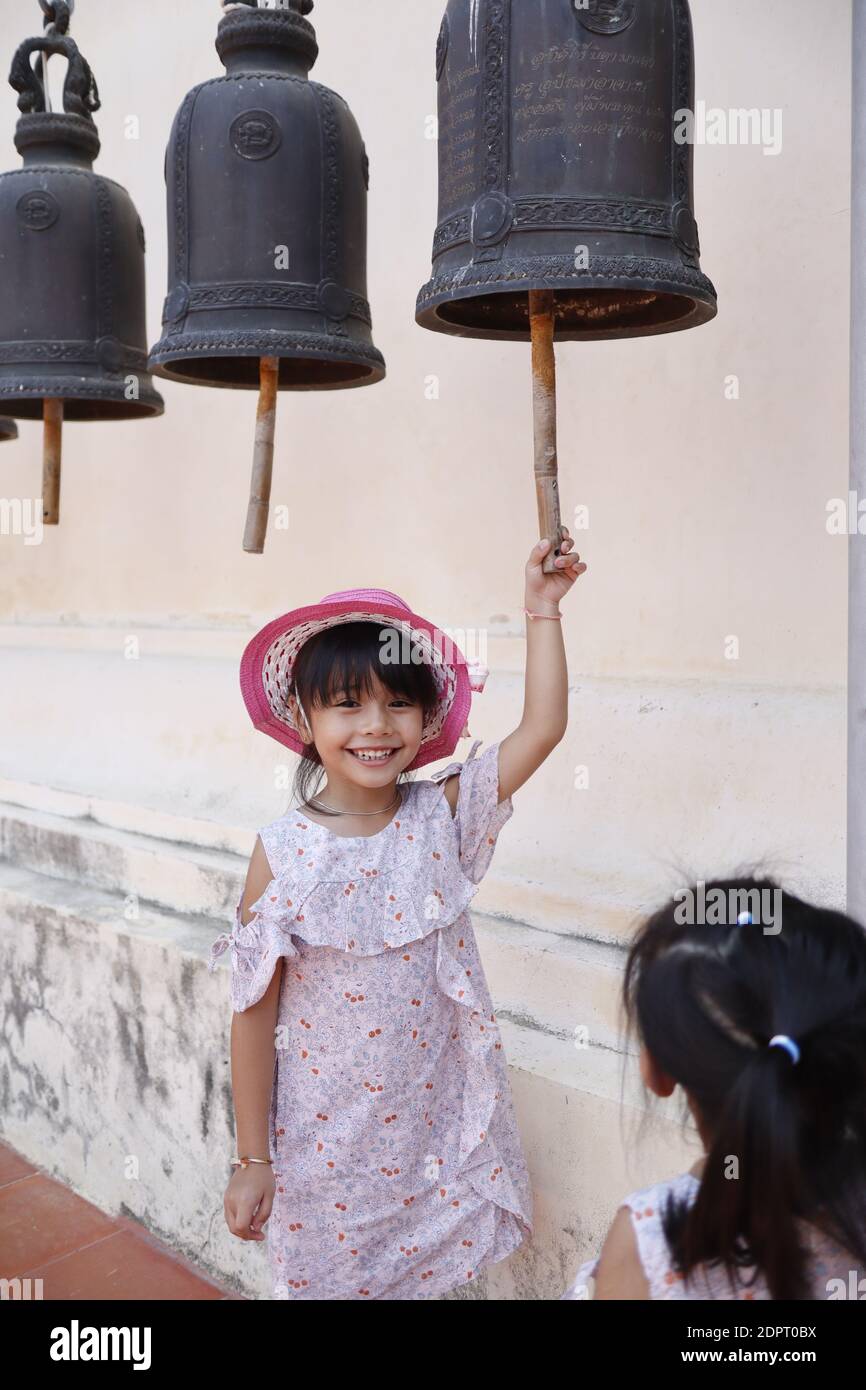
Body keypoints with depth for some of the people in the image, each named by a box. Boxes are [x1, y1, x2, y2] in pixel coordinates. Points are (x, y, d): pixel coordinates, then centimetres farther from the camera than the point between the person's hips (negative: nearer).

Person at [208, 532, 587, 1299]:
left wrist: (543, 608, -11)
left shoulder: (441, 817, -8)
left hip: (436, 1130, 2)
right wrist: (253, 1159, -4)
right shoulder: (283, 851, -15)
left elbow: (544, 726, -11)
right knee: (328, 1272, 14)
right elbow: (255, 1011, -9)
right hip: (322, 1140, -2)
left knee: (428, 1267, 15)